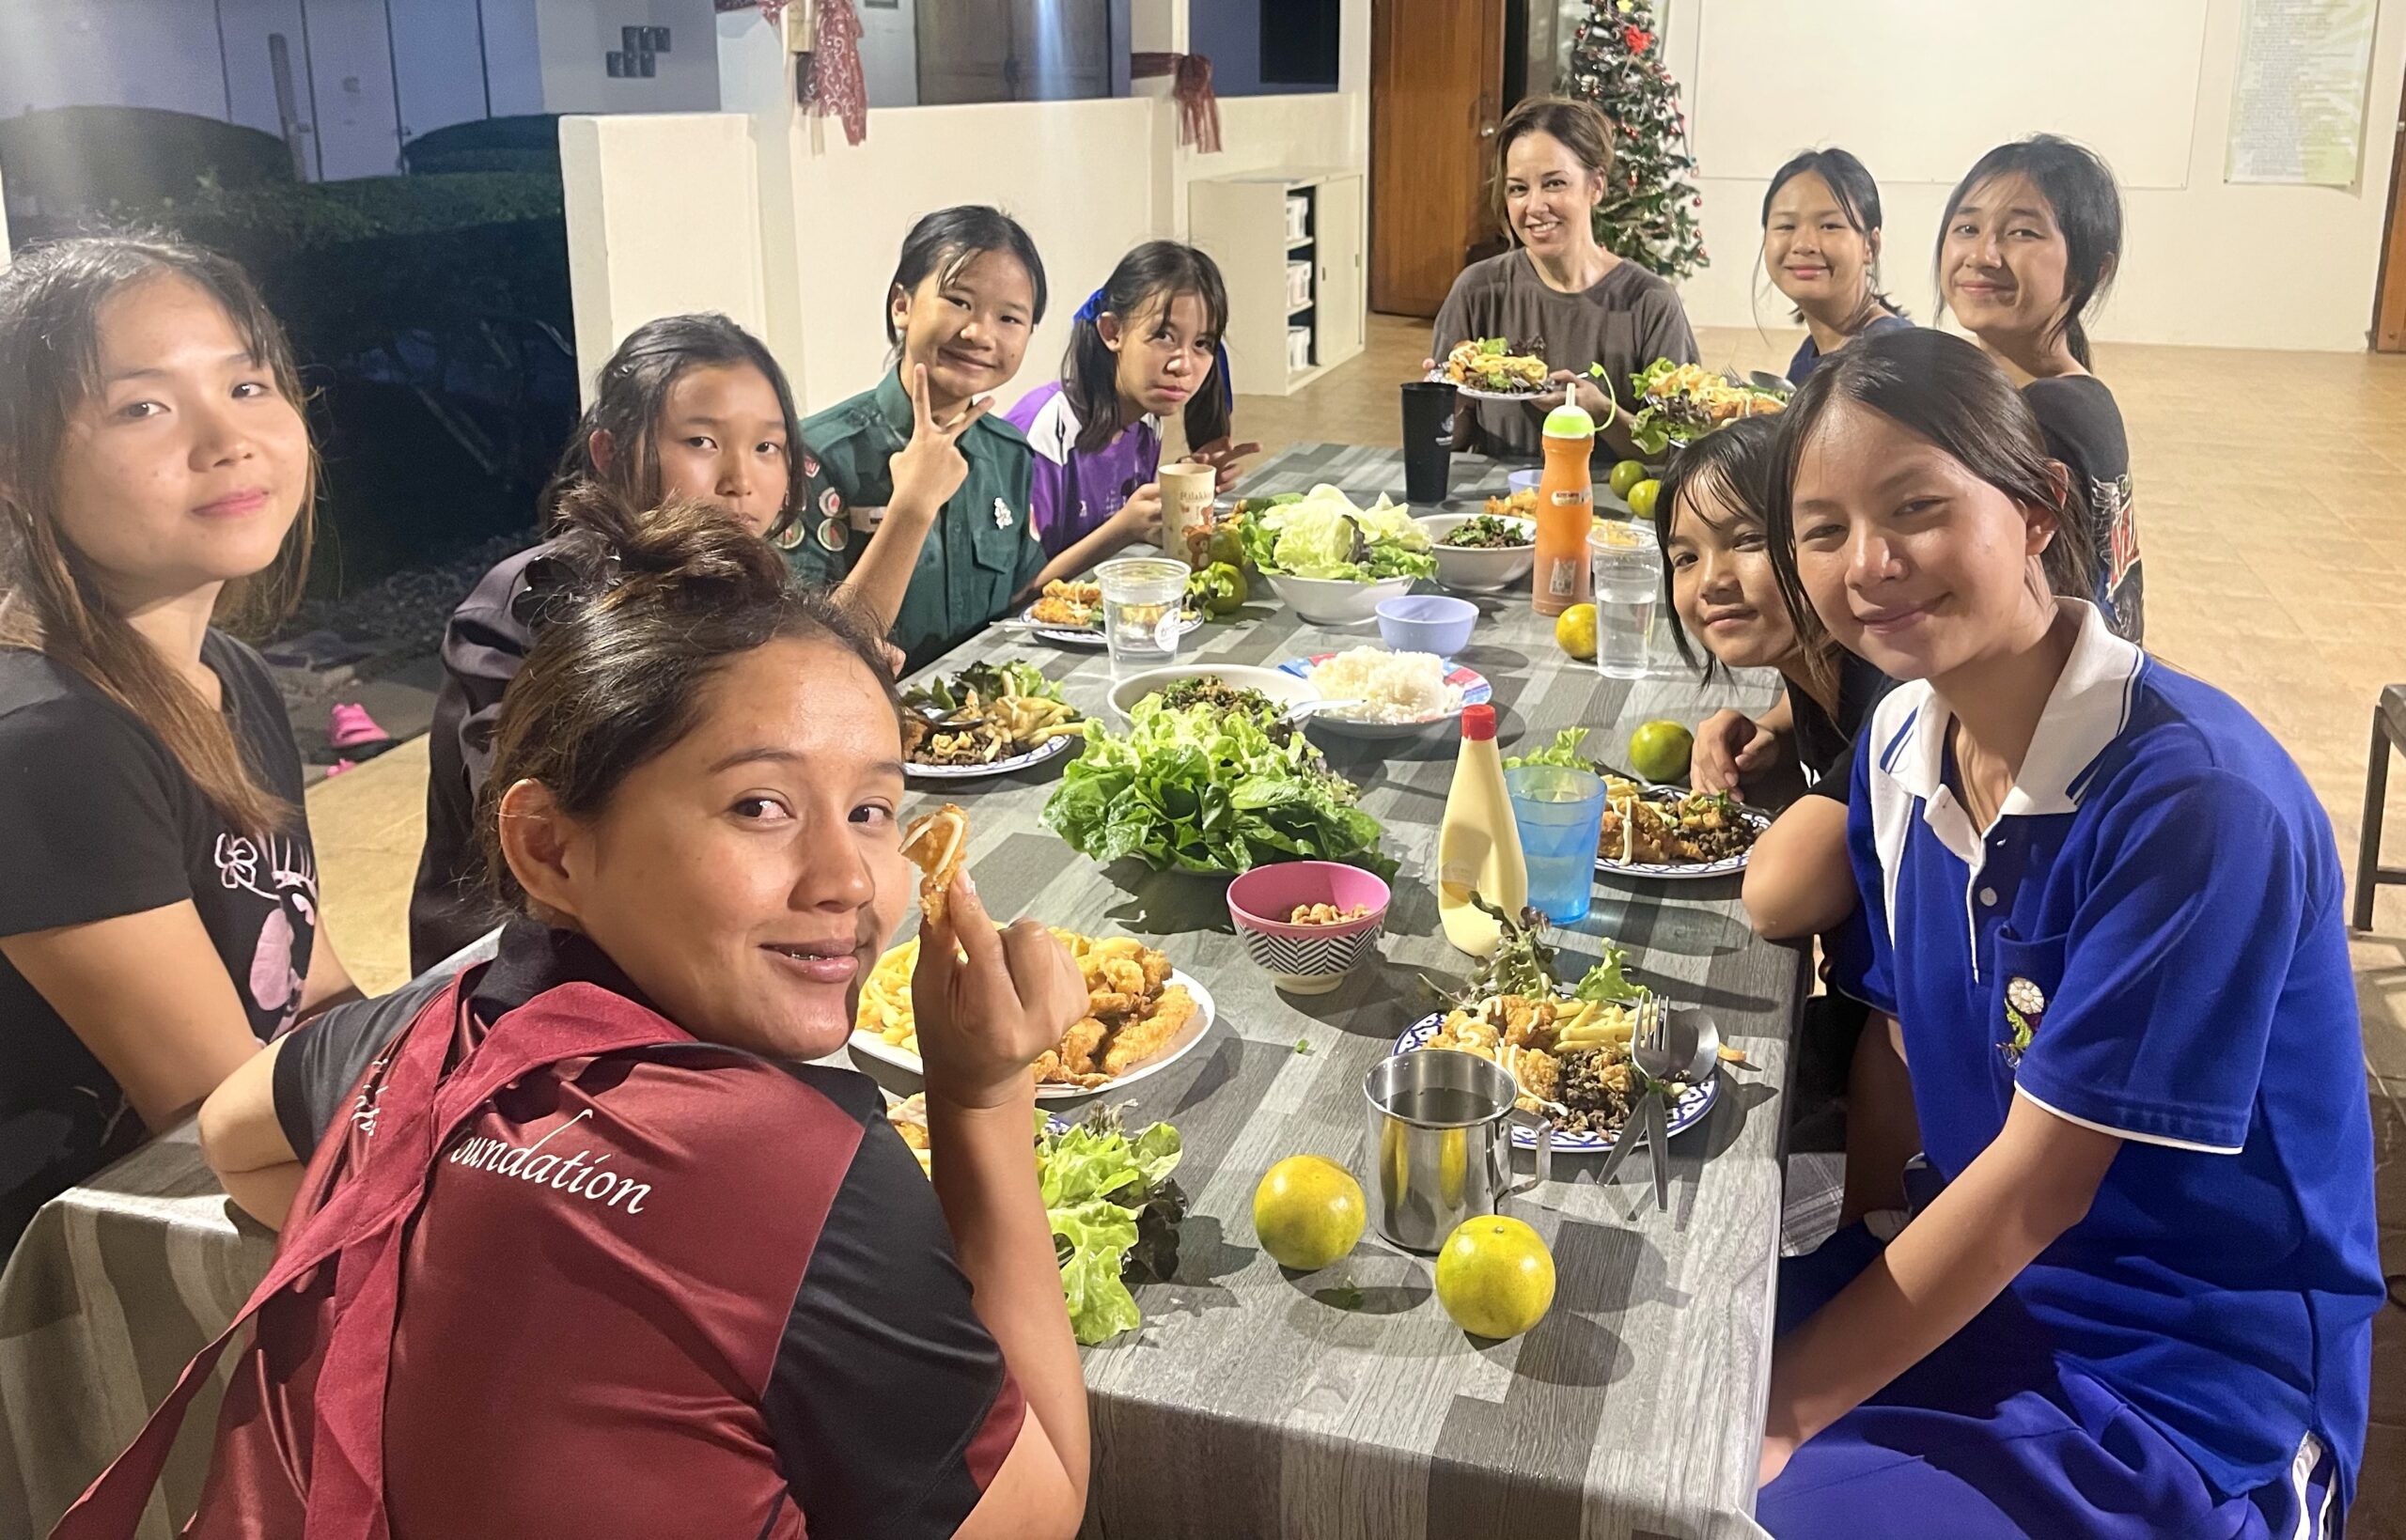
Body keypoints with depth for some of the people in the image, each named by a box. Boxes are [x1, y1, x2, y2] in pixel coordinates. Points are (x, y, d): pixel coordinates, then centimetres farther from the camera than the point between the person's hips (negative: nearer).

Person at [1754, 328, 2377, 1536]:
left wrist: (1785, 1413, -19)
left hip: (2187, 1386, -6)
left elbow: (2041, 1180, -22)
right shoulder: (1900, 740, -3)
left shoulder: (2194, 798, -25)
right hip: (1964, 1276, 6)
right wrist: (1847, 1257, -10)